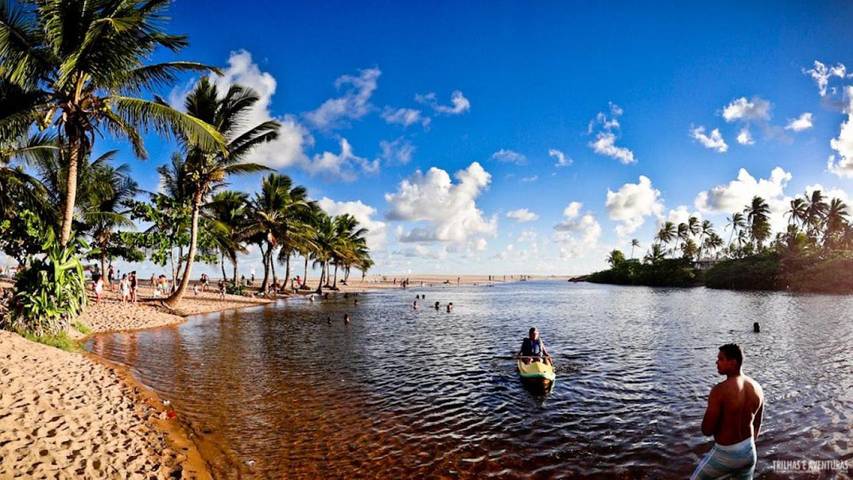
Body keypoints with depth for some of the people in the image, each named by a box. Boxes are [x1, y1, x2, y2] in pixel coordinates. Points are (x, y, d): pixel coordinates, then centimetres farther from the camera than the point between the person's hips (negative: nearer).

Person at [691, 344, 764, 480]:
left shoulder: (720, 390, -26)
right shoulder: (756, 388, -3)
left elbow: (706, 430, -22)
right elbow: (757, 425, 11)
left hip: (726, 454, -7)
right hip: (749, 452, 7)